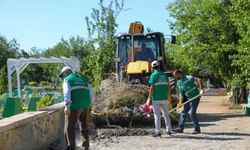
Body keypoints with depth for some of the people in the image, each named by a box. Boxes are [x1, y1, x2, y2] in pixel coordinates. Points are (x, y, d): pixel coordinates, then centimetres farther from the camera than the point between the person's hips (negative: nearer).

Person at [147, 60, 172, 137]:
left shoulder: (153, 75, -6)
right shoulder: (165, 75, 8)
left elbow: (152, 88, -12)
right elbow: (169, 86, 8)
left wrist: (149, 98, -7)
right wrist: (169, 96, 20)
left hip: (156, 98, -4)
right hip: (164, 98, 4)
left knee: (157, 115, 0)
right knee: (166, 114, 14)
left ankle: (158, 132, 0)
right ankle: (168, 131, 17)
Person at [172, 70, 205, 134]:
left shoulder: (188, 78, -18)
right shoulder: (178, 83, 6)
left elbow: (198, 80, -27)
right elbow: (181, 93, 8)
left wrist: (201, 89, -35)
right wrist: (181, 102, -4)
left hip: (195, 98, -8)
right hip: (188, 98, 8)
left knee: (192, 113, -10)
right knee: (183, 112, 6)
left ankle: (197, 129, 4)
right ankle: (180, 128, 12)